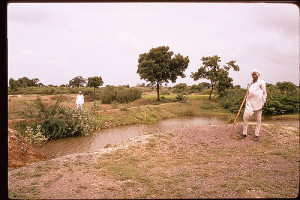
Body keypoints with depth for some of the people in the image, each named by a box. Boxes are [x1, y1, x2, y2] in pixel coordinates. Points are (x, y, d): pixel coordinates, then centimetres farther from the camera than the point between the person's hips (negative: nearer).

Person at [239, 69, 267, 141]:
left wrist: (263, 102, -5)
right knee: (245, 117, -4)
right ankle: (244, 133, 6)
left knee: (258, 119, 3)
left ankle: (256, 135, 10)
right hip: (250, 102, 5)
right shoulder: (251, 84, 20)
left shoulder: (261, 82, 3)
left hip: (258, 103, -5)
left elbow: (264, 93, 1)